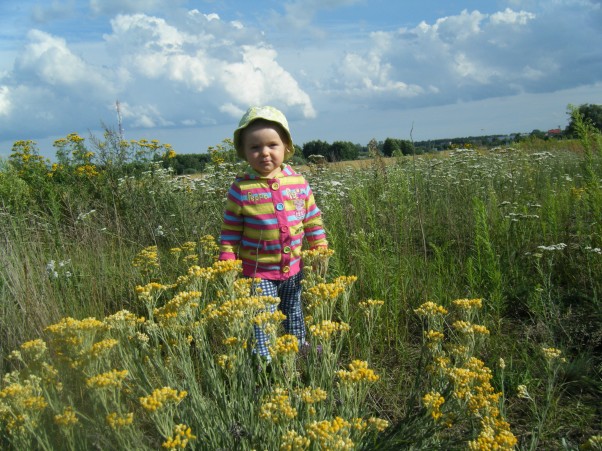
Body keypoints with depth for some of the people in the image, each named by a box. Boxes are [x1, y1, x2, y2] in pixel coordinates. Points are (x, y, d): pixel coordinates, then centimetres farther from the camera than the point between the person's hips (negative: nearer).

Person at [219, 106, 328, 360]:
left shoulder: (298, 182, -4)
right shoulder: (241, 189, -12)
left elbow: (313, 221, 6)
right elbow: (230, 232, -6)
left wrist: (320, 250, 4)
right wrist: (227, 263, -11)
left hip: (293, 269, 4)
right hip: (258, 272, -4)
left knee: (294, 316, 24)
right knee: (262, 325, 0)